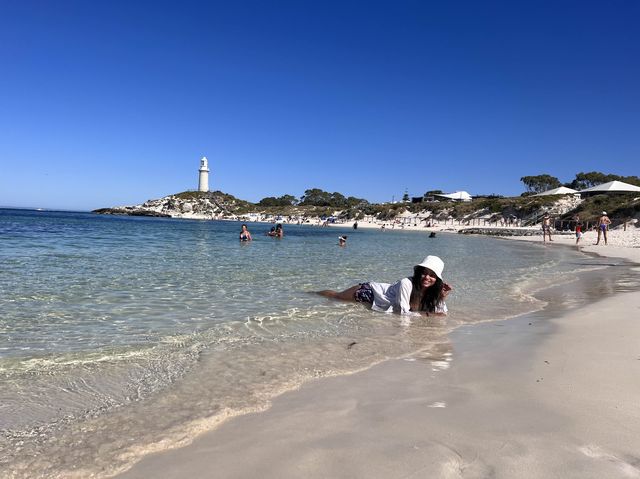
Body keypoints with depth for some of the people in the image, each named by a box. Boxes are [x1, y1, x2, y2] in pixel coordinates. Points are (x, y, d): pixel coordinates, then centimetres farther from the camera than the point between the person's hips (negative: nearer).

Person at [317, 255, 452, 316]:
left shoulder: (432, 292, -14)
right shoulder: (406, 283, -35)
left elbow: (442, 313, -10)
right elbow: (403, 312, -33)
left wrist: (442, 298, -25)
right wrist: (428, 314, -33)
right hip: (369, 291, -6)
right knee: (336, 296, 14)